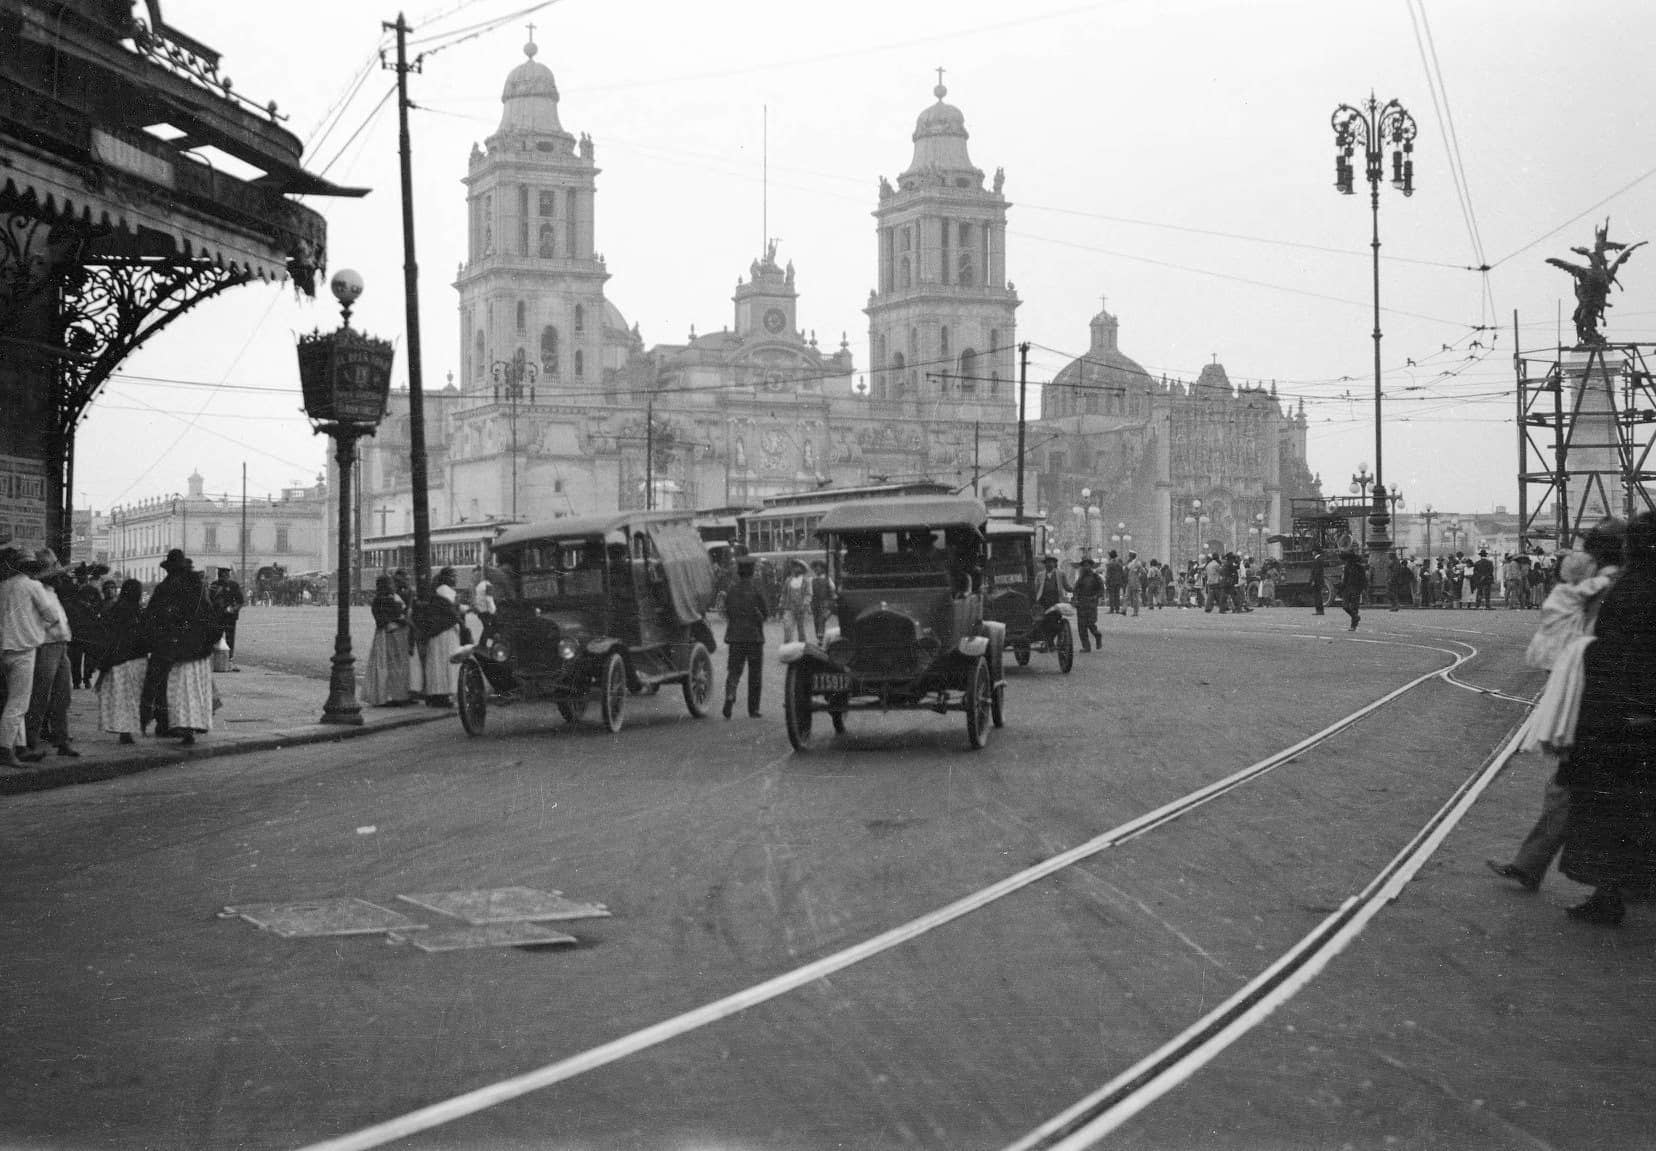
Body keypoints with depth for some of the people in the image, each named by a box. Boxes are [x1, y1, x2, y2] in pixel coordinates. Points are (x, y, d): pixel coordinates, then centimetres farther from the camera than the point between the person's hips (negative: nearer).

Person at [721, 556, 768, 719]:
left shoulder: (731, 591, 0)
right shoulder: (756, 591, -9)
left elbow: (727, 614, 7)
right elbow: (766, 614, -3)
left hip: (735, 637, 2)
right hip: (754, 637, -2)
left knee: (733, 670, 5)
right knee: (754, 674, 8)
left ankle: (730, 696, -22)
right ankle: (753, 709, 10)